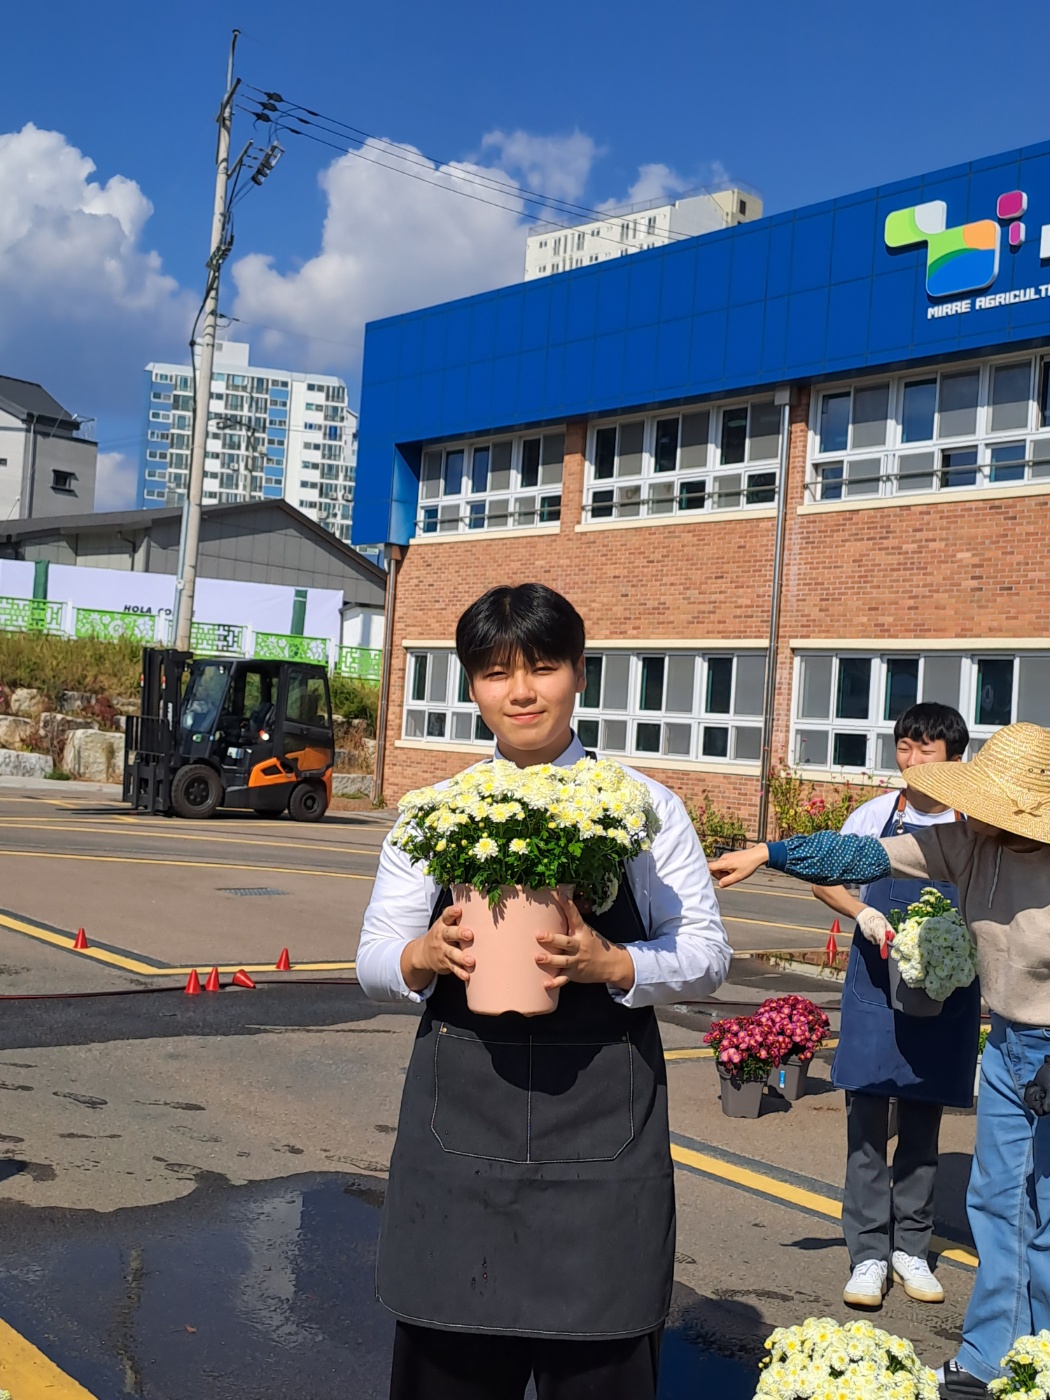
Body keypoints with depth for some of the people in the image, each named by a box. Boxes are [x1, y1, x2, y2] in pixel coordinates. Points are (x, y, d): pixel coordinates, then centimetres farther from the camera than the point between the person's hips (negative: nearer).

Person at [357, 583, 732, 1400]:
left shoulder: (643, 806, 2)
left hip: (602, 1123, -1)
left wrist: (613, 964, -17)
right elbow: (373, 962, 9)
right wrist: (423, 956, -13)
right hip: (458, 1114, 2)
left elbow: (708, 953, 2)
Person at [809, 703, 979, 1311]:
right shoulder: (876, 814, 0)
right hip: (876, 982, 0)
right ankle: (868, 1255, 8)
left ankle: (912, 1247, 25)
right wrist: (865, 914, -11)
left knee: (923, 1123, 11)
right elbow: (826, 879, 8)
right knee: (868, 1119, -1)